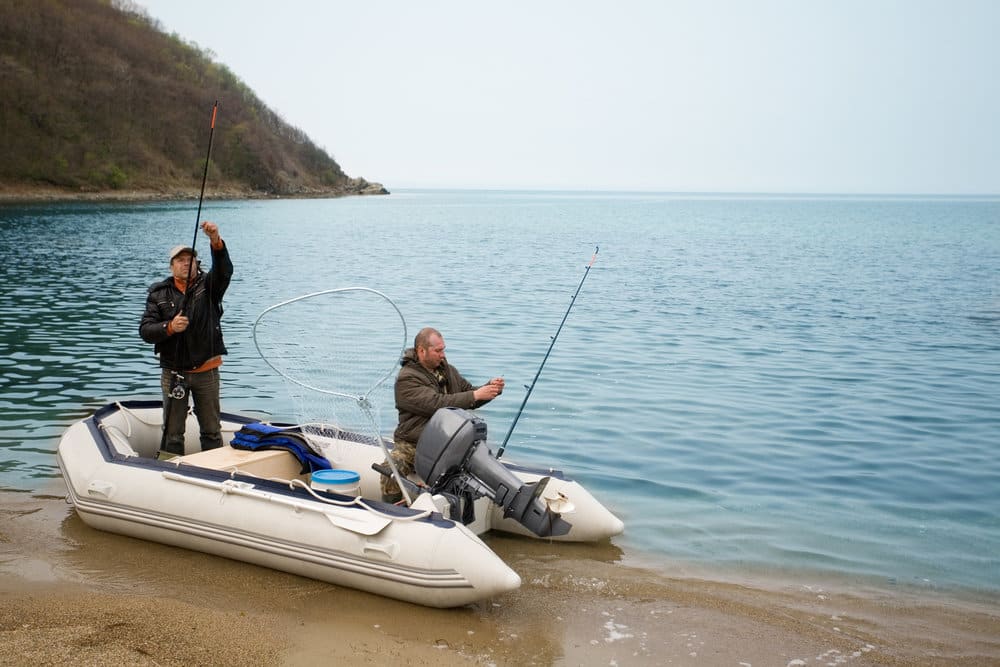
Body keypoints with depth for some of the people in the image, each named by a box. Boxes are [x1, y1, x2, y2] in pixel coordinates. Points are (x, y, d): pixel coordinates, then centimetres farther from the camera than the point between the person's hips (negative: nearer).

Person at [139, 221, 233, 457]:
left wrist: (216, 241, -38)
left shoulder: (208, 286, 1)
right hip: (173, 373, 0)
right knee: (172, 432, 8)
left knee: (212, 430, 11)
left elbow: (224, 270, -21)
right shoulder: (159, 293, 3)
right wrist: (169, 327, -23)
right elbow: (145, 330, -3)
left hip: (206, 371, 0)